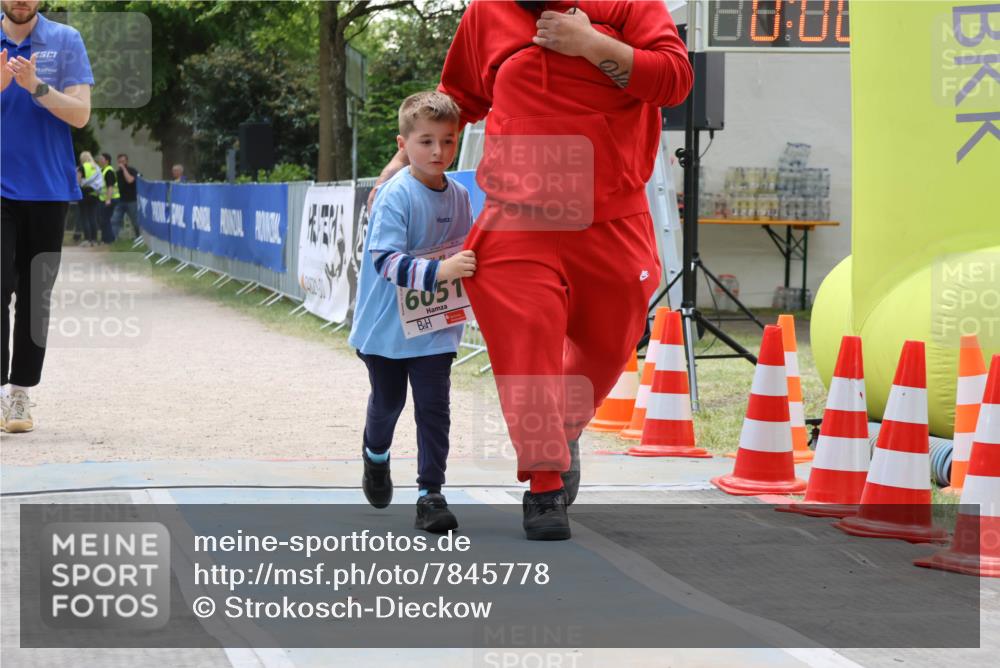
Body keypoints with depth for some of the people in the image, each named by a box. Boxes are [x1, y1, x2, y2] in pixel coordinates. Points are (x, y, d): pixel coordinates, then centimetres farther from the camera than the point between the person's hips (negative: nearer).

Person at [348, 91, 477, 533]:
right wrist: (438, 272, -38)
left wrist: (472, 264, -3)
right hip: (387, 326, -3)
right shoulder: (395, 196, -19)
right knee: (387, 402, 17)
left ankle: (431, 494, -1)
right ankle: (375, 457, 47)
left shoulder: (459, 196, 0)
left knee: (434, 406, -6)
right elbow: (385, 260, -28)